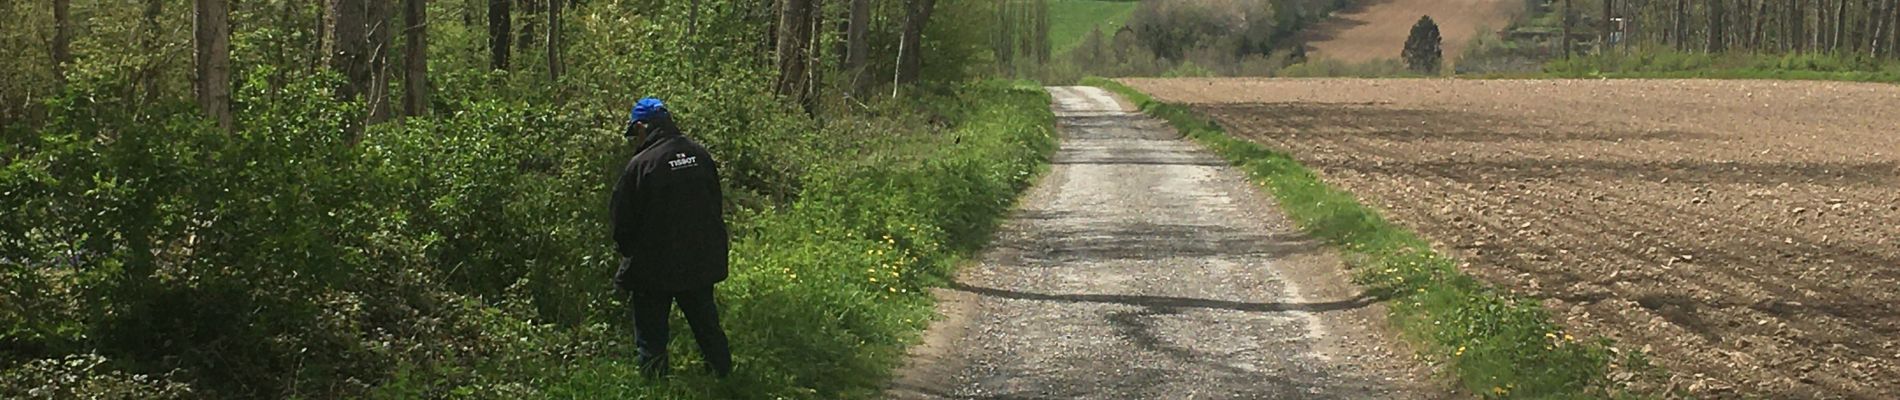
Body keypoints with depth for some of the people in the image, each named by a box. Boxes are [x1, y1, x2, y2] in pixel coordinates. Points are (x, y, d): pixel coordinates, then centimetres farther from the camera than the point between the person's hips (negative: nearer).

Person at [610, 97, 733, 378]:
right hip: (702, 262, 6)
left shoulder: (640, 165, -18)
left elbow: (623, 218, -12)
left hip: (655, 267, -5)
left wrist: (625, 249, 7)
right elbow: (717, 204, 10)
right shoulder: (700, 155, -1)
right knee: (706, 323, 20)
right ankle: (723, 371, 27)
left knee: (651, 334, 8)